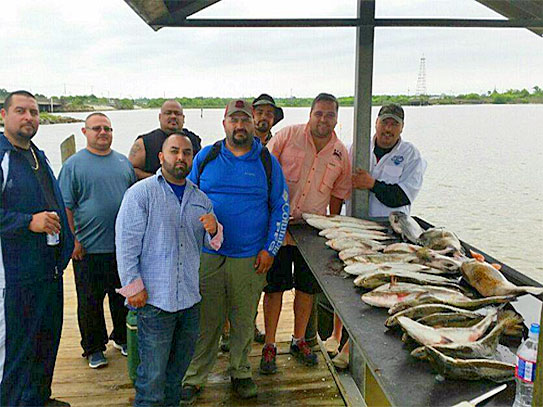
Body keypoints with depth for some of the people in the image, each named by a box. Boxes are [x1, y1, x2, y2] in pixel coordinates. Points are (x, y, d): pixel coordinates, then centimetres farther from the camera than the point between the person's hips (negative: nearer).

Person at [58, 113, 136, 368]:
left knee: (123, 298, 16)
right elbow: (66, 206, -5)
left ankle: (122, 338, 35)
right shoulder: (74, 164, -2)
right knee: (90, 302, 8)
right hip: (88, 249, -4)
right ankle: (94, 348, 24)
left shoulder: (124, 162, 10)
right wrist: (73, 240, -11)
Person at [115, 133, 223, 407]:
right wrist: (133, 286, -11)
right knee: (152, 377, 1)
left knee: (178, 371, 19)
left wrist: (214, 231, -7)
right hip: (154, 299, -5)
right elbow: (126, 243, -9)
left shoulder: (200, 199, 11)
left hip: (190, 298, 6)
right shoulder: (141, 193, -5)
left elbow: (211, 245, 16)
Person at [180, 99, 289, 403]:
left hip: (251, 258, 0)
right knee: (205, 321, 6)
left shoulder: (267, 161, 3)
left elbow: (281, 207, 6)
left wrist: (270, 249, -1)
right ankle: (195, 378, 22)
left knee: (244, 321, 12)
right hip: (207, 256, 0)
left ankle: (241, 372, 32)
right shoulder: (205, 157, 4)